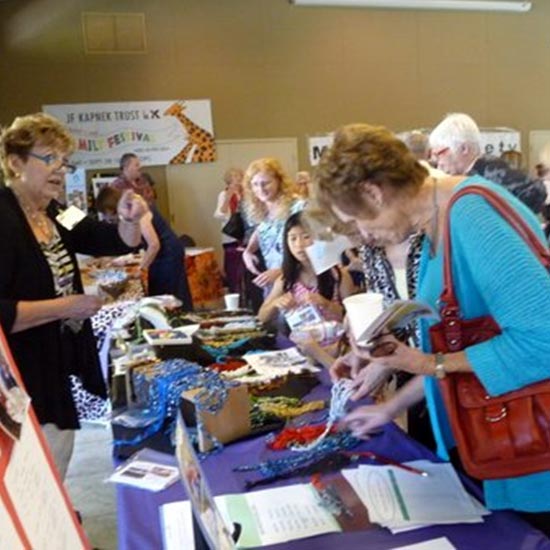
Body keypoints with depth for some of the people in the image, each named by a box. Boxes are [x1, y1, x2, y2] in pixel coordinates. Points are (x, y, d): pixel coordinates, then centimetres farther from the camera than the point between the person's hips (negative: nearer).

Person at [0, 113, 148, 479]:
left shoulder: (54, 214, 7)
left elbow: (118, 243, 9)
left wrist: (130, 220, -13)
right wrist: (63, 307, -23)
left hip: (55, 369, 9)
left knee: (56, 472, 22)